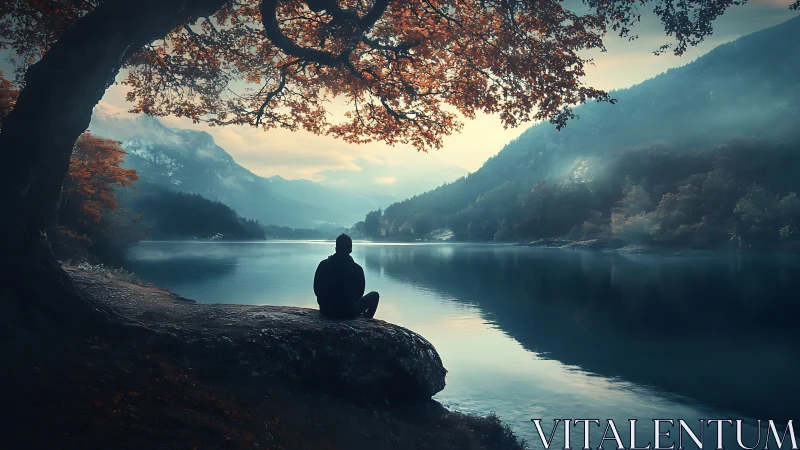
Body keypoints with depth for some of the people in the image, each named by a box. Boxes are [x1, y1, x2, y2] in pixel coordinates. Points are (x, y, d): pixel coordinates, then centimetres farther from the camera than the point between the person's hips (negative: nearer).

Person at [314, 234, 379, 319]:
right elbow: (359, 294, 0)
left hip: (326, 311, 4)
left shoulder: (323, 265, -8)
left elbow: (316, 290, 2)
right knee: (374, 295, 18)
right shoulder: (357, 269, -14)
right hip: (349, 313, -4)